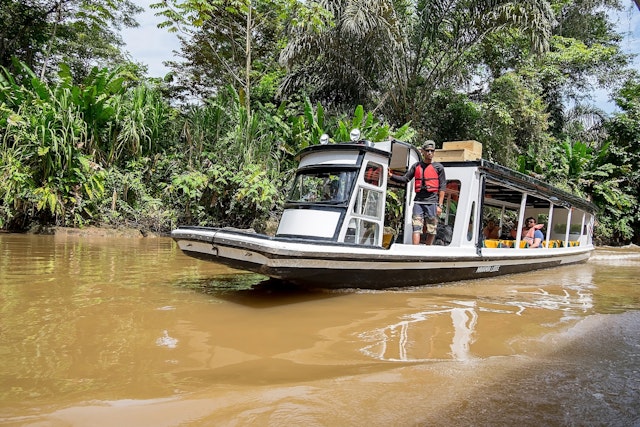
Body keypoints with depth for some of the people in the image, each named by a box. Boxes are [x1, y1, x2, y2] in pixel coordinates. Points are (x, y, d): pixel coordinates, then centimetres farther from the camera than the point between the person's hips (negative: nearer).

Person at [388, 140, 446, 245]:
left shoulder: (438, 167, 6)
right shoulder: (416, 166, 14)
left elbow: (442, 187, 4)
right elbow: (405, 179, 13)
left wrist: (440, 205, -3)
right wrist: (392, 176, -3)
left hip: (432, 202, -1)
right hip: (418, 202, 1)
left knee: (431, 231, 3)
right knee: (416, 229, -7)